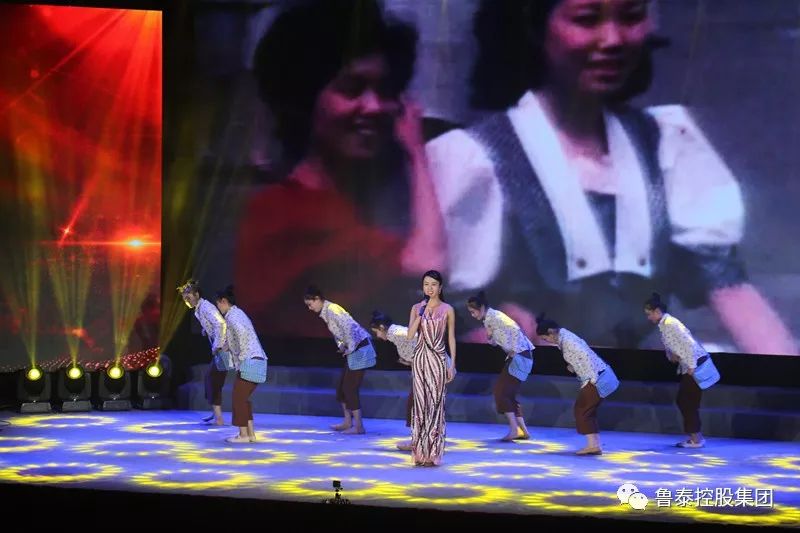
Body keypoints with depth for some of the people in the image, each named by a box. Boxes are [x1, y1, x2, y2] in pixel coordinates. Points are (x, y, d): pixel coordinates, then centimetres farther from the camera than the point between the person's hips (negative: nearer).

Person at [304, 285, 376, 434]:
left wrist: (349, 348, -20)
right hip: (354, 351, 10)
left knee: (350, 388, -5)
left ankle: (359, 426, 0)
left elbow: (349, 327, -28)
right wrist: (342, 346, 3)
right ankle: (348, 422, 24)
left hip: (359, 350, -10)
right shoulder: (325, 312, 13)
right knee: (342, 387, 15)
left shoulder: (331, 310, -17)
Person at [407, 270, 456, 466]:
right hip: (420, 358, 2)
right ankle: (420, 453, 7)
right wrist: (421, 314, -10)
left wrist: (452, 364, 0)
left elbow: (451, 338, 4)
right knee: (420, 403, 2)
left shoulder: (447, 310, 2)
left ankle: (433, 453, 2)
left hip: (438, 358, -2)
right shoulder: (417, 308, 7)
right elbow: (410, 335, -3)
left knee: (435, 403, -3)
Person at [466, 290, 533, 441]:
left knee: (501, 391, -10)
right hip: (515, 357, 10)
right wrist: (489, 335, -2)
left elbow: (515, 330, -25)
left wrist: (513, 351, -18)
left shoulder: (494, 317, -15)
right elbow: (494, 342, 19)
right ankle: (523, 431, 12)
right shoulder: (488, 320, 14)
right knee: (508, 394, 10)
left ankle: (513, 430, -9)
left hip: (520, 355, -10)